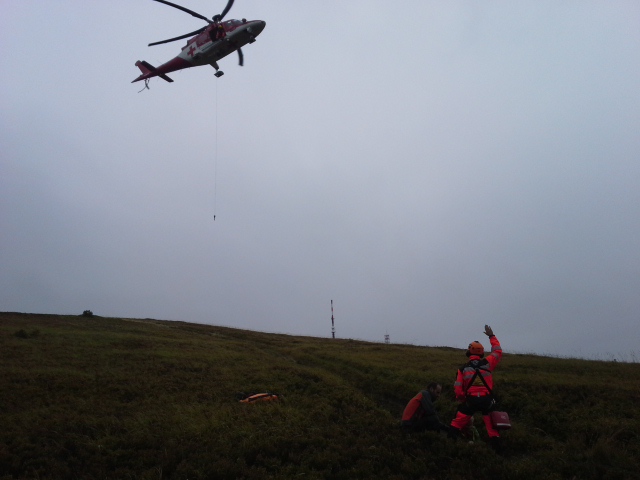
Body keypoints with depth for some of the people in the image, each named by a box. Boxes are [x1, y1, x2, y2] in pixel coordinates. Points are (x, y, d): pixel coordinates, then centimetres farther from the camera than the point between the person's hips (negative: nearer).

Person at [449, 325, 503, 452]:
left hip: (471, 400, 0)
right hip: (487, 399, 0)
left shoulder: (463, 368, -1)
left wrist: (461, 399, 12)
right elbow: (498, 351, 14)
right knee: (491, 423, 13)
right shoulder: (487, 363, -2)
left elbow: (458, 388, -4)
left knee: (459, 421, 14)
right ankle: (495, 445, 9)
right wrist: (491, 336, 22)